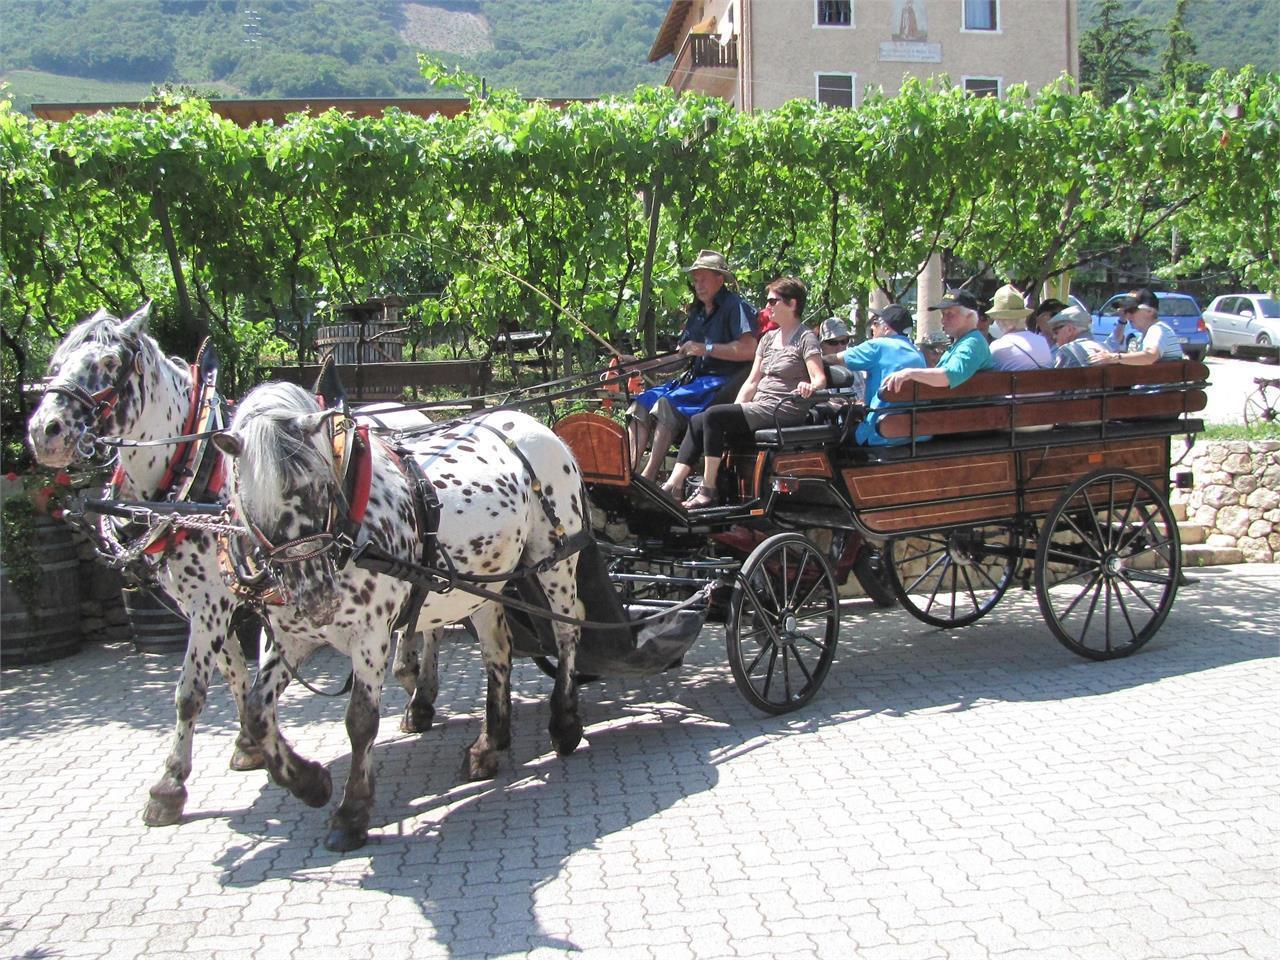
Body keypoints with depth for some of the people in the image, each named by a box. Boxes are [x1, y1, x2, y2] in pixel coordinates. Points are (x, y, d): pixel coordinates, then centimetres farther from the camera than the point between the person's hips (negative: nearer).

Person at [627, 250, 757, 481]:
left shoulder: (735, 306, -4)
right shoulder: (697, 312, 22)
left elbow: (749, 349, -18)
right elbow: (681, 353, 23)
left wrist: (707, 348, -16)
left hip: (723, 381, -9)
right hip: (693, 377, 9)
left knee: (667, 404, -30)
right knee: (642, 403, -10)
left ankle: (649, 476, -32)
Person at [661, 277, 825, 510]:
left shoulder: (806, 338, -3)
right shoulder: (768, 338, 20)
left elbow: (820, 379, -14)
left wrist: (810, 387, -38)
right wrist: (732, 415, 6)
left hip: (785, 411, -8)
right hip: (761, 409, 8)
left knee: (713, 415, -24)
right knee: (697, 421, -8)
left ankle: (708, 491, -23)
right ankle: (674, 484, -17)